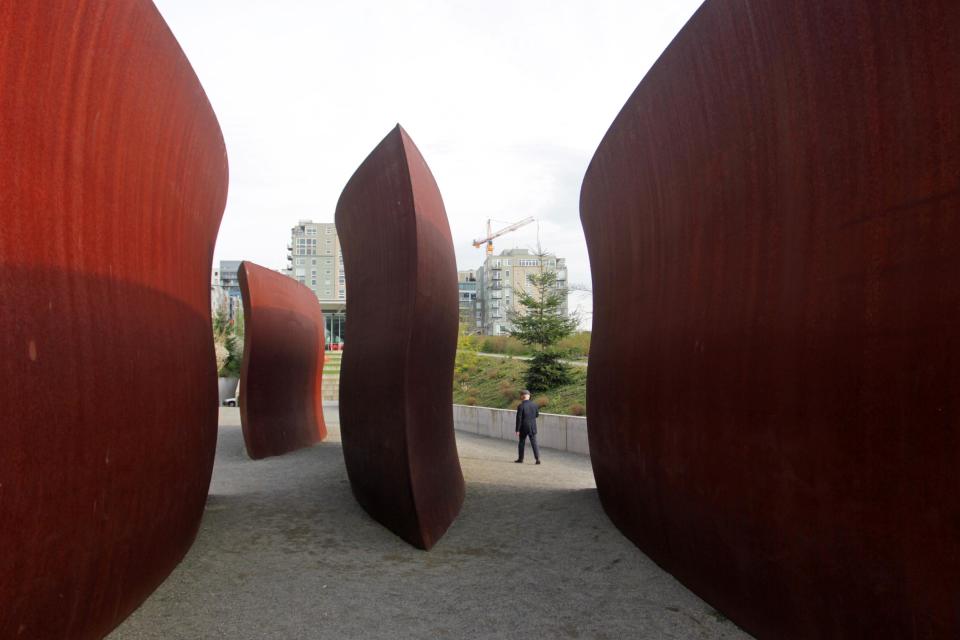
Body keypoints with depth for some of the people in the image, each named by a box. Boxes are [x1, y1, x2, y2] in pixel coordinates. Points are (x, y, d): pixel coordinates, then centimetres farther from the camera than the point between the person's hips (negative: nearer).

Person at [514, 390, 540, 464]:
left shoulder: (520, 406, -16)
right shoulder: (534, 404, -3)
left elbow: (519, 419, -15)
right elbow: (537, 414, 11)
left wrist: (517, 430, -11)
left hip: (524, 428, -3)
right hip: (533, 427, 3)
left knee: (521, 442, 14)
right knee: (534, 443, 5)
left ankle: (520, 458, 23)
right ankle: (538, 459, -6)